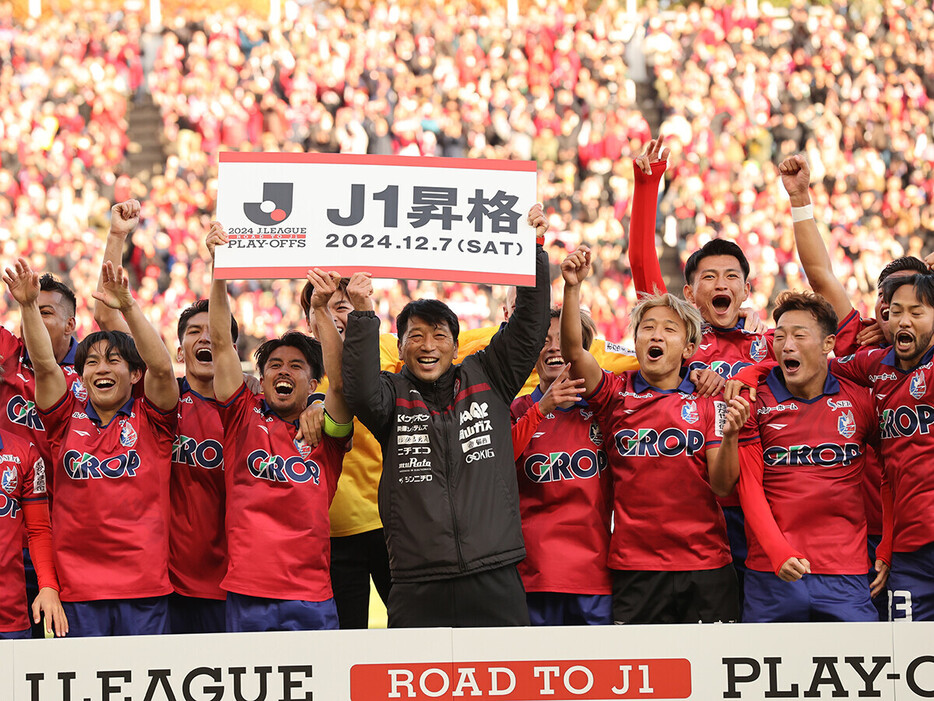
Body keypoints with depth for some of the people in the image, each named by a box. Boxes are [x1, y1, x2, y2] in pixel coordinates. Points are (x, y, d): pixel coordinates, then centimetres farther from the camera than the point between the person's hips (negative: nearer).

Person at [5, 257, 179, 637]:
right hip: (78, 584, 2)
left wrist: (128, 307, -23)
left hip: (144, 582, -2)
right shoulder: (69, 419, 10)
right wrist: (29, 306, -15)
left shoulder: (150, 419, 5)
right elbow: (44, 365, -2)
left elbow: (162, 368, -12)